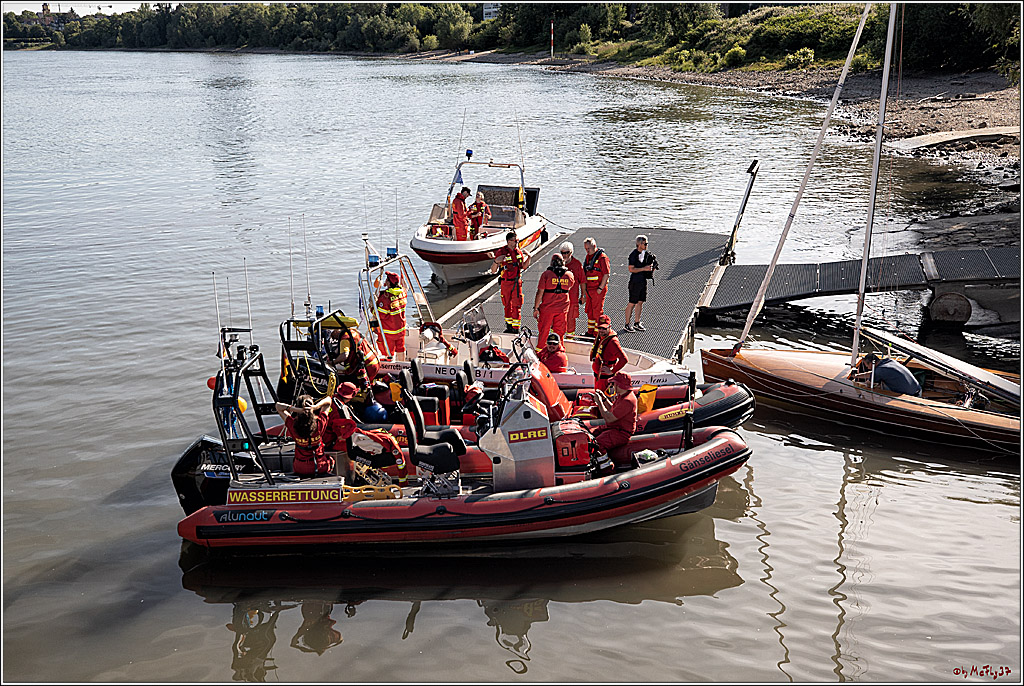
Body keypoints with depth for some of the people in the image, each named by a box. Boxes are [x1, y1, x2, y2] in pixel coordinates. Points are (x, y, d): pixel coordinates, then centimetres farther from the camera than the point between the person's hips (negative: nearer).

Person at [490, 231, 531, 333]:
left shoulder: (519, 252, 4)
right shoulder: (501, 252, -9)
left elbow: (523, 266, 19)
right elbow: (493, 271, -10)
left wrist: (528, 259, 0)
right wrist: (496, 262, -29)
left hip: (517, 282, 2)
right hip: (506, 282, -2)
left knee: (517, 305, -4)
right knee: (507, 305, 11)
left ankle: (515, 327, 0)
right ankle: (509, 326, 25)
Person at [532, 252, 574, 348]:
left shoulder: (546, 274, -9)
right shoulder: (569, 275, 0)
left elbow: (540, 293, -10)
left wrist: (536, 308, -3)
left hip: (547, 308, -2)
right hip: (562, 309, 2)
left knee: (543, 331, 9)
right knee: (559, 333, 13)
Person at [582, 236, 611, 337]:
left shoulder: (602, 258, -13)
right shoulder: (588, 257, 14)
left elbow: (606, 274, -17)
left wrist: (600, 288, -18)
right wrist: (585, 289, 16)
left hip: (598, 290, -8)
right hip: (589, 289, 8)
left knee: (597, 311, -4)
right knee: (589, 311, 13)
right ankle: (590, 332, 23)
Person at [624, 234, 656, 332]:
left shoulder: (646, 253, 8)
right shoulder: (633, 255, -15)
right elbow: (631, 269, -18)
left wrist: (651, 267, 1)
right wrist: (644, 269, -22)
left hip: (643, 281, 7)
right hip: (635, 282, -7)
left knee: (640, 302, 11)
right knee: (632, 303, -3)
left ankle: (636, 323, 21)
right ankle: (627, 324, 4)